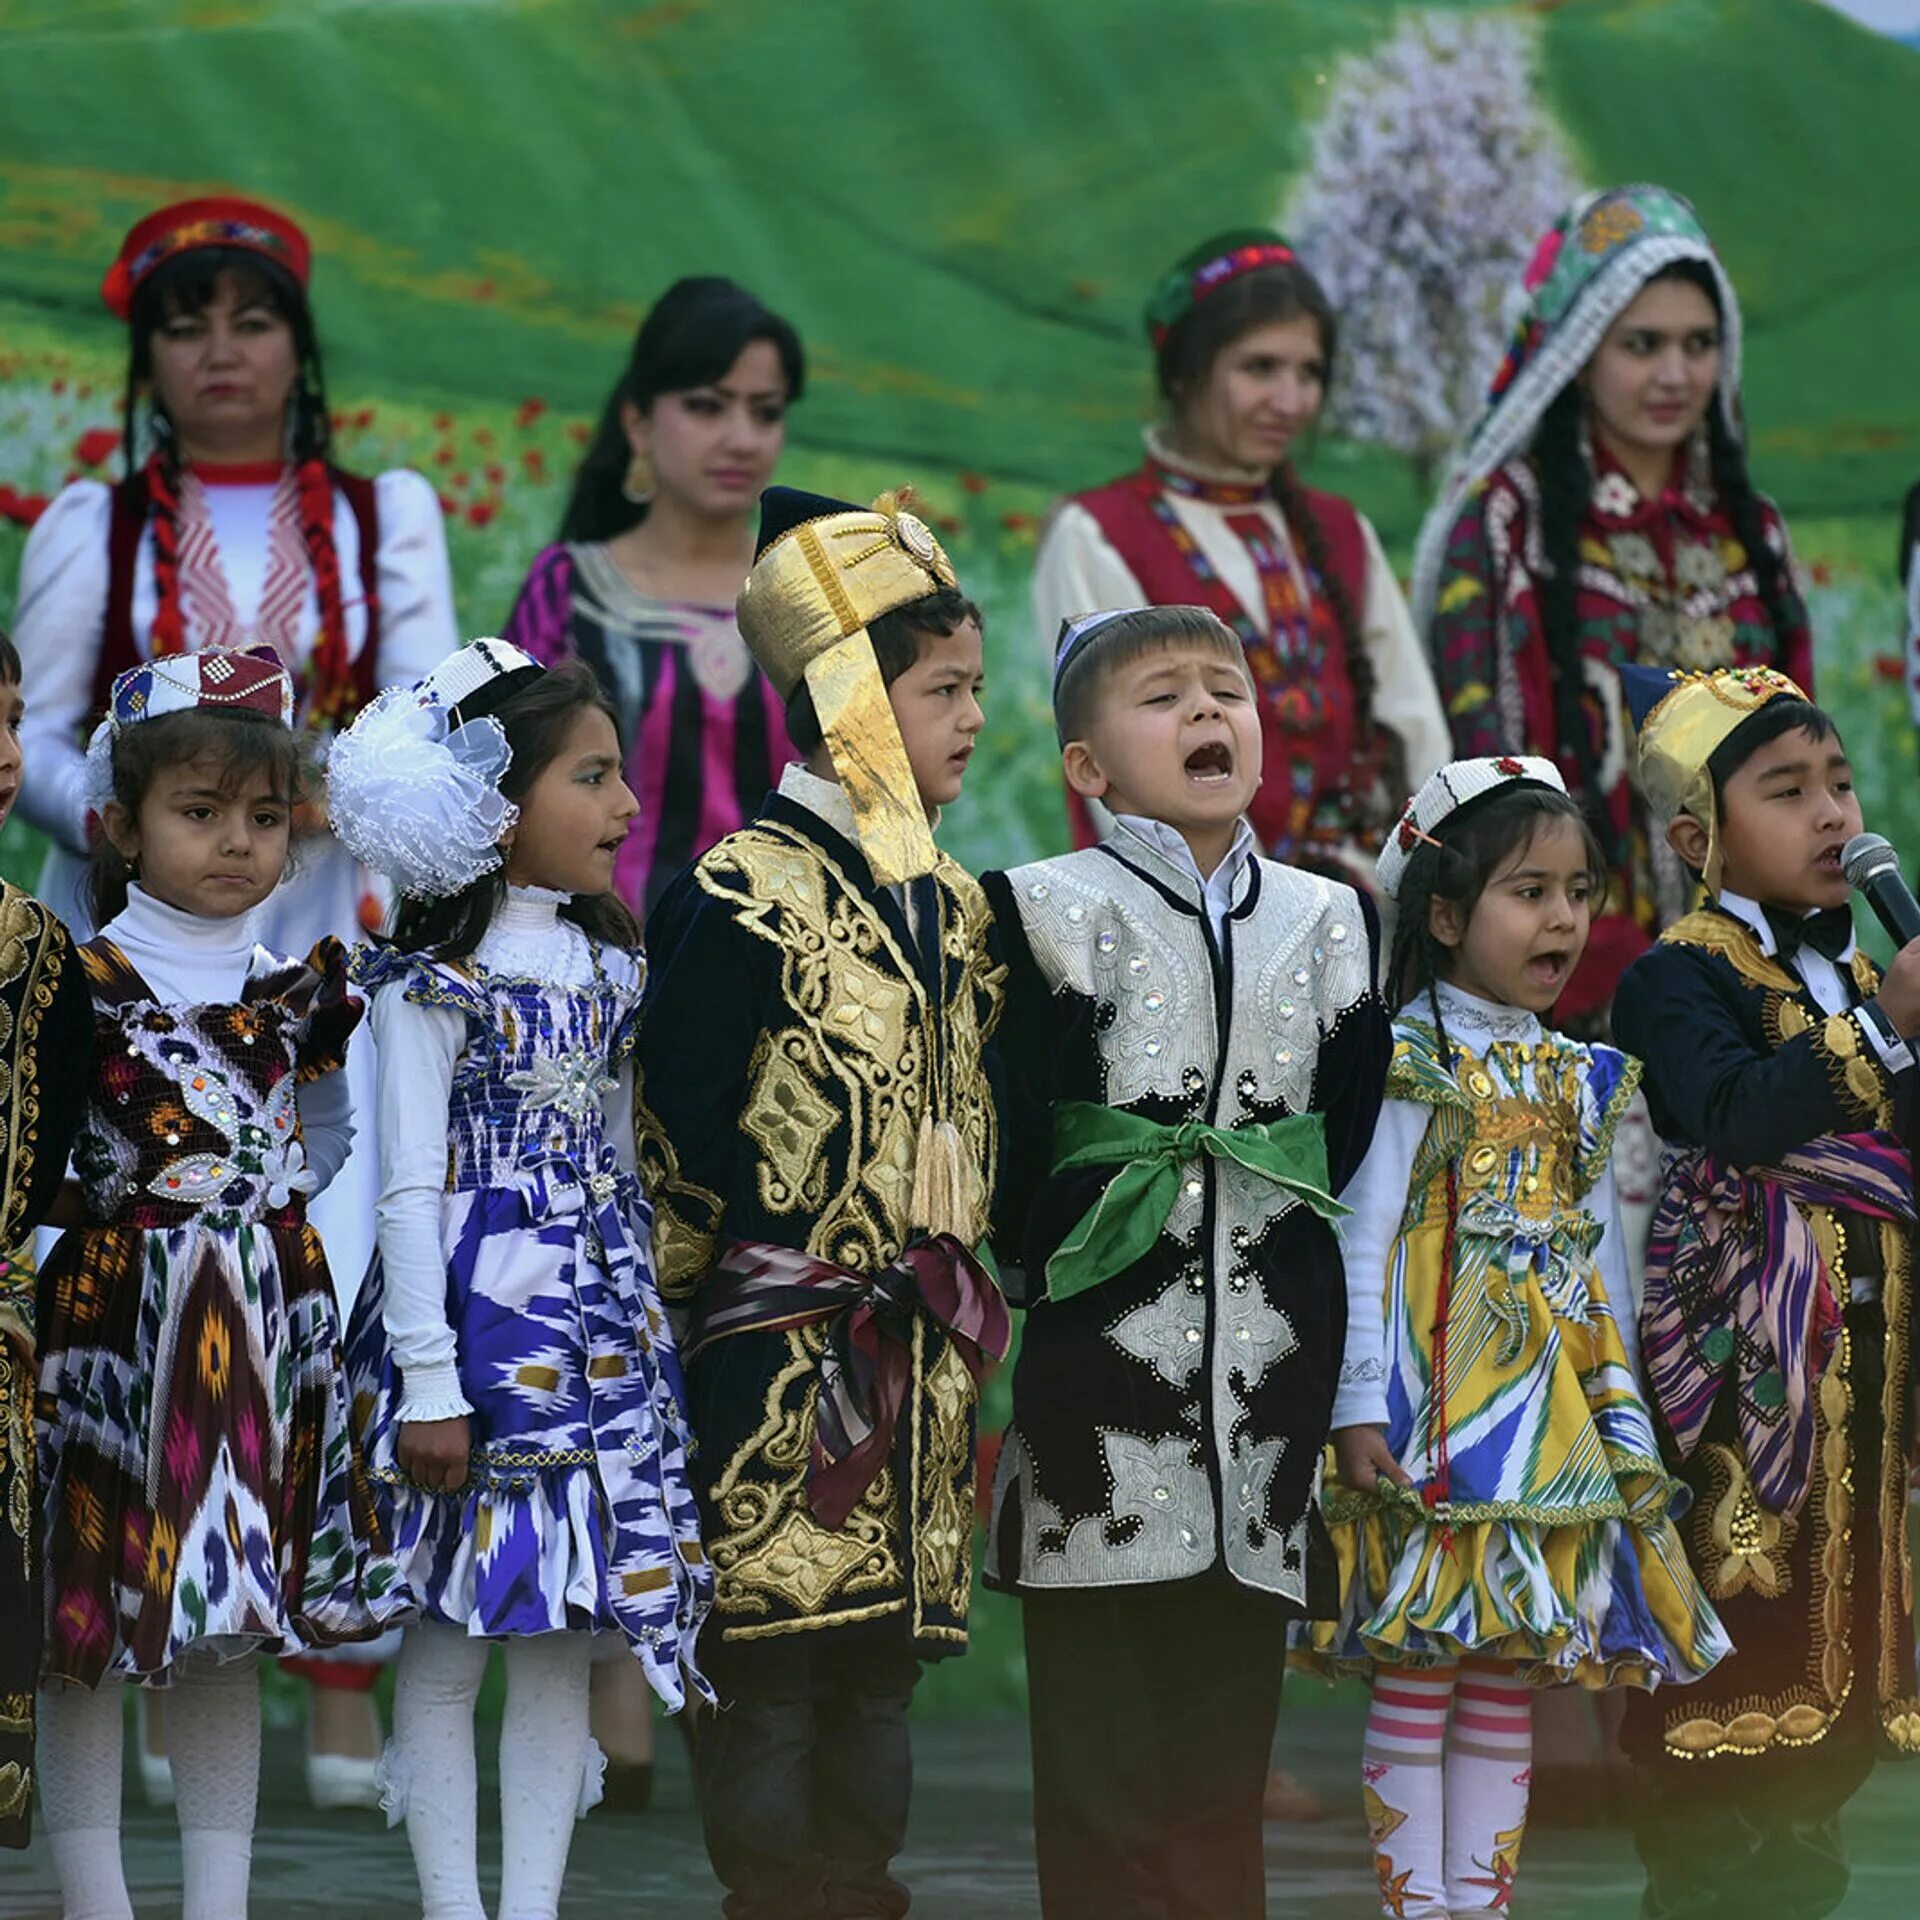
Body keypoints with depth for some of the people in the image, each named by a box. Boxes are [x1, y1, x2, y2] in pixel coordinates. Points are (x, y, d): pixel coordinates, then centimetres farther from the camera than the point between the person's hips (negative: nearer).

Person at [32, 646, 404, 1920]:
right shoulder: (87, 981, -8)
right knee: (93, 1618, -1)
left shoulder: (300, 984, 6)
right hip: (119, 1311, -5)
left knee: (233, 1624, 10)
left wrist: (258, 1207, 6)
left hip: (271, 1317, 5)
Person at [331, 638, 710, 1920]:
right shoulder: (434, 983, -9)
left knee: (569, 1631, 6)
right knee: (456, 1628, -2)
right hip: (477, 1314, -6)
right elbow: (410, 1188, -11)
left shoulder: (609, 968, 11)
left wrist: (647, 1320, 15)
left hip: (598, 1318, 6)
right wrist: (428, 1380, -14)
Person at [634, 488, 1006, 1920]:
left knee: (883, 1665, 8)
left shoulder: (954, 907, 16)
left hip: (924, 1366, 7)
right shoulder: (750, 892, -8)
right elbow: (674, 1130, -11)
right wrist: (719, 1299, -10)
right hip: (784, 1359, -7)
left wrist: (963, 1304, 17)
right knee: (775, 1664, -7)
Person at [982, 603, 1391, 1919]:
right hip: (1098, 1378, -4)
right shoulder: (1049, 912, -1)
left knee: (1228, 1749, 7)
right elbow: (1016, 1154, -8)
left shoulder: (1332, 921, 12)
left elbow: (1346, 1142, 8)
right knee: (1104, 1757, -3)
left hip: (1272, 1369, 4)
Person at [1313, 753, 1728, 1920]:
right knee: (1418, 1680, -5)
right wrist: (1361, 1409, -13)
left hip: (1556, 1415, 6)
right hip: (1437, 1414, -6)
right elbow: (1365, 1245, -8)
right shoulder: (1412, 1067, -6)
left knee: (1510, 1685, 6)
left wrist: (1622, 1414, 14)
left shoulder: (1584, 1080, 13)